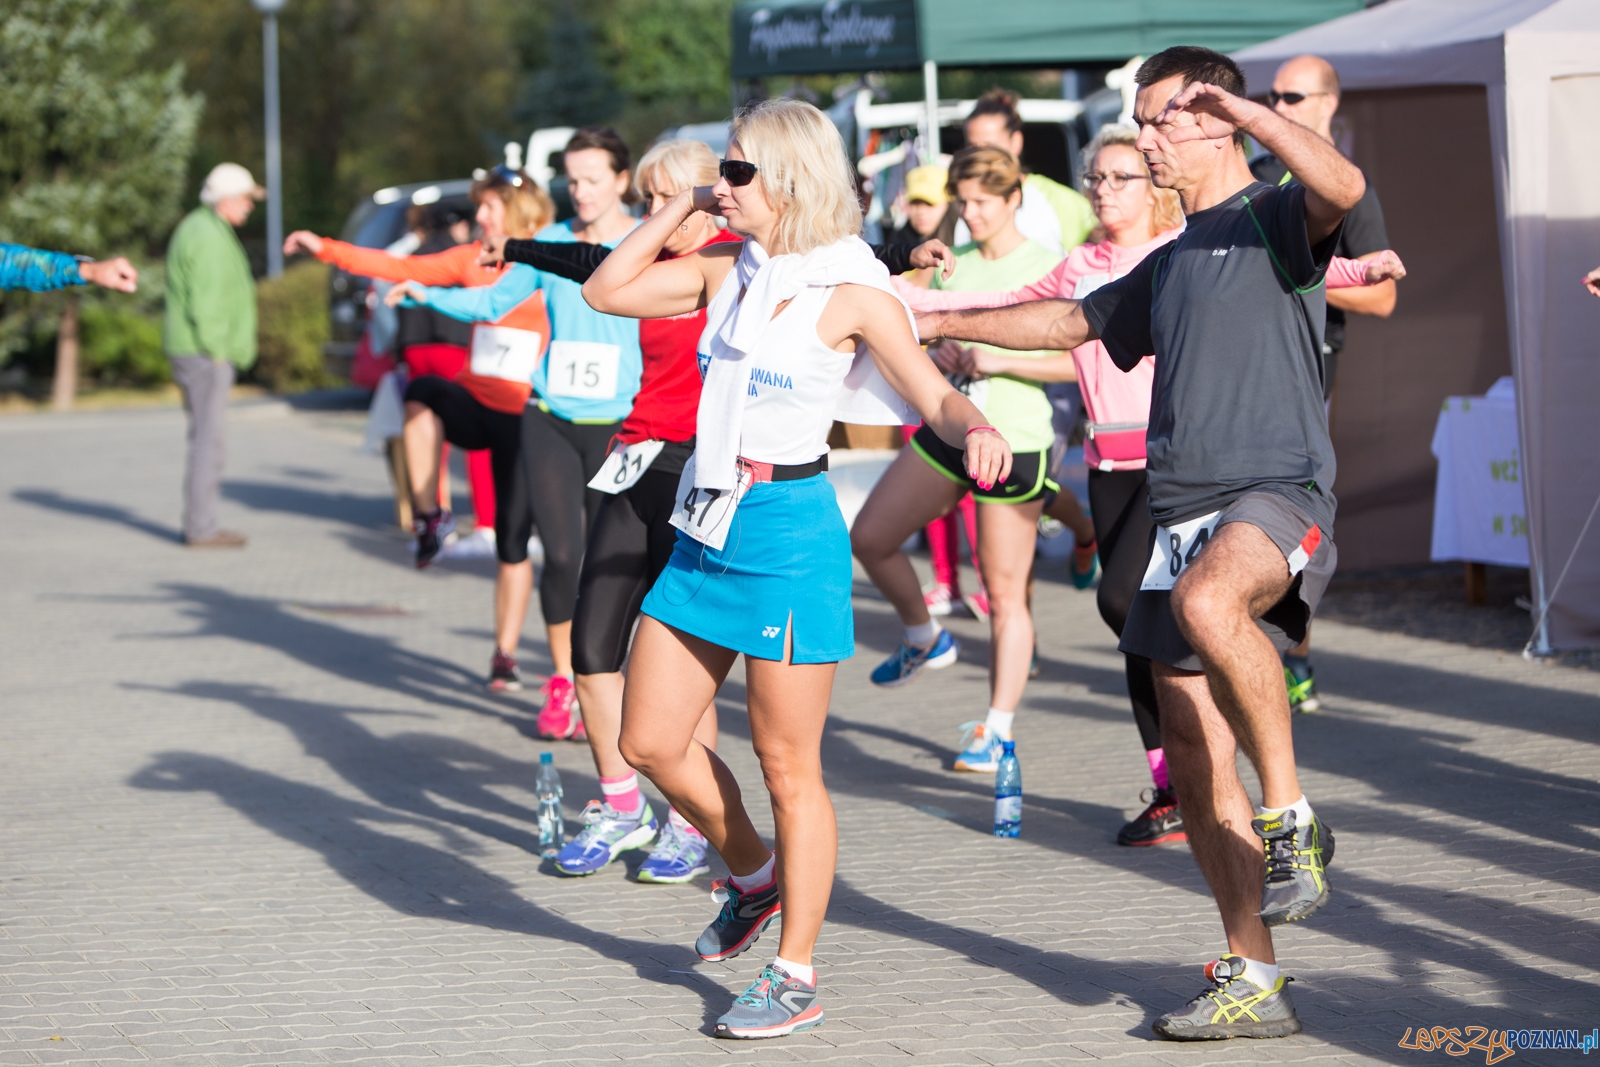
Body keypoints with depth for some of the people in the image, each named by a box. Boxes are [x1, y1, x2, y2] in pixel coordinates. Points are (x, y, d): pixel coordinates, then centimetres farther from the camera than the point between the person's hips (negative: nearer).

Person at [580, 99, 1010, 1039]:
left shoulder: (852, 291, -9)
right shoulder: (726, 275, 9)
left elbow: (935, 396, -12)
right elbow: (607, 291, 15)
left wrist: (977, 430, -34)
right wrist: (679, 209, 8)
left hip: (789, 533, -7)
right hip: (706, 529, 7)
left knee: (788, 765, 0)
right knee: (650, 742, 10)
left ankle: (797, 979, 9)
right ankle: (755, 876, 34)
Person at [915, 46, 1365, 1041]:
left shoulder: (1274, 221, 2)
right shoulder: (1169, 264, 25)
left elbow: (1343, 187, -23)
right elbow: (1071, 322, 41)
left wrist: (1250, 111, -17)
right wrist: (944, 323, 45)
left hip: (1278, 494, -8)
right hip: (1184, 513, 8)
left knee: (1208, 602, -40)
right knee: (1197, 763, 3)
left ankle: (1293, 820, -25)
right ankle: (1254, 983, 9)